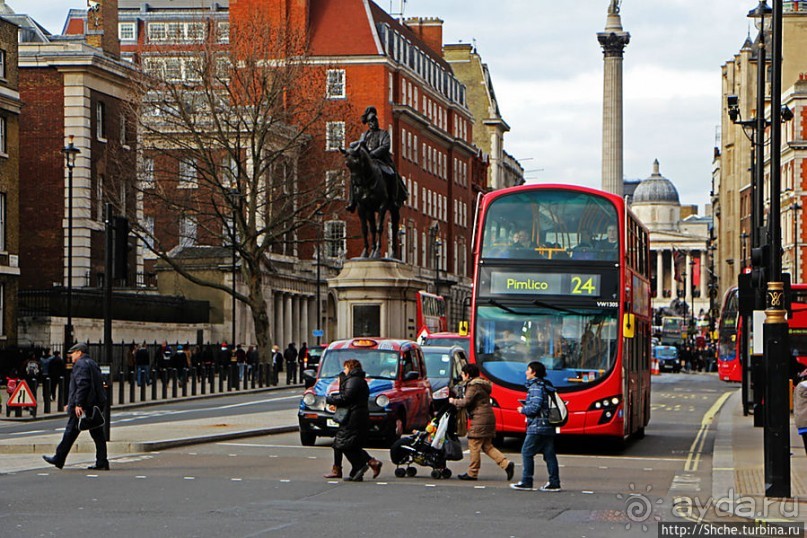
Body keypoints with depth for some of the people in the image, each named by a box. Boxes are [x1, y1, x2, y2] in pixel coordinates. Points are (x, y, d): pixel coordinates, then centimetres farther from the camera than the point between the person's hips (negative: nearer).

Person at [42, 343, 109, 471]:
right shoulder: (92, 364, 22)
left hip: (82, 407, -9)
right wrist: (71, 404, 31)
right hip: (96, 405, 9)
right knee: (97, 434, 5)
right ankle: (102, 463, 2)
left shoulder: (80, 364, -8)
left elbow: (82, 385, -21)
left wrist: (78, 404, -24)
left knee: (71, 431, -1)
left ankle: (58, 459, 6)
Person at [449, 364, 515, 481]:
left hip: (480, 419, -10)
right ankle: (506, 464, -1)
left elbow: (466, 402, -16)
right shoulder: (482, 384, 21)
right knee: (487, 446, 11)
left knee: (474, 445, -3)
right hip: (489, 417, 10)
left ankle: (472, 473, 2)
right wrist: (459, 403, 17)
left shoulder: (473, 386, -10)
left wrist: (453, 401, 1)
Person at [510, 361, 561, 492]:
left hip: (537, 427, -9)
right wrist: (526, 406, 18)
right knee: (549, 454, 8)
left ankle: (526, 482, -3)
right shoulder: (546, 386, 17)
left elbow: (535, 407, -20)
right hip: (548, 427, 9)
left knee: (527, 452, -3)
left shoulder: (536, 387, -12)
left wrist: (523, 410, -3)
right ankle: (554, 483, 7)